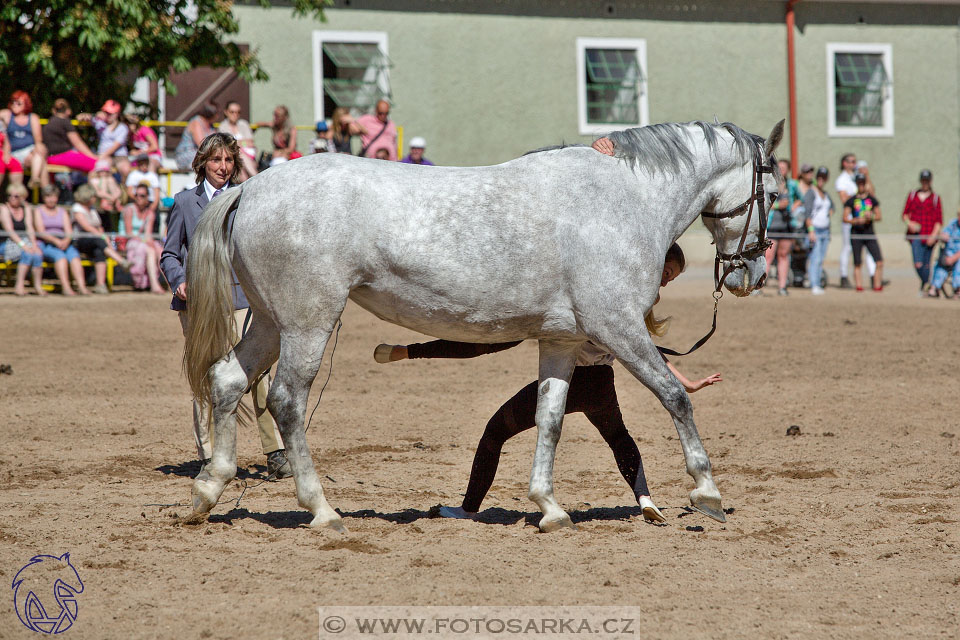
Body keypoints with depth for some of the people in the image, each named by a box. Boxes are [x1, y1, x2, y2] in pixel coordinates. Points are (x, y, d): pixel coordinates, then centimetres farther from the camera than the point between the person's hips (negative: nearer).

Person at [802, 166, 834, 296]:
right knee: (815, 259, -15)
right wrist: (811, 230, -20)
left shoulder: (825, 194, 16)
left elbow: (831, 205, 36)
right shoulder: (810, 192, -5)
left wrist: (830, 212, 14)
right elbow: (807, 212, -13)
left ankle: (818, 284, 7)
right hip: (814, 228, -7)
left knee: (821, 259, 5)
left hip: (825, 230, 7)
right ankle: (814, 286, -19)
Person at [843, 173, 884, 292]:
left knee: (879, 261, -9)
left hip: (870, 234, 2)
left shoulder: (872, 199, 11)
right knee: (857, 263, 0)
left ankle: (877, 285, -5)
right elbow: (845, 218, -2)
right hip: (856, 235, -2)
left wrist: (871, 217, -9)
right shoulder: (851, 200, 3)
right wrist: (857, 220, -18)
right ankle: (859, 285, 2)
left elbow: (879, 216, 12)